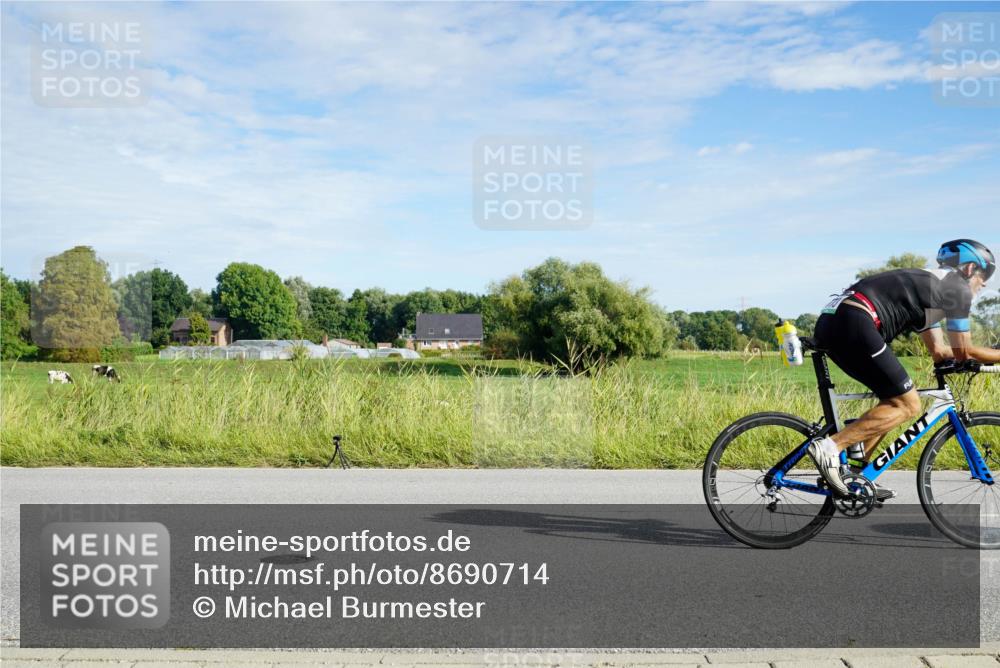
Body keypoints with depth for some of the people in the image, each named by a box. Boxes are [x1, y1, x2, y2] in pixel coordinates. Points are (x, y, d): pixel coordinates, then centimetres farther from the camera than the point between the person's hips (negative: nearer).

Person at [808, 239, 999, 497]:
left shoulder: (929, 285, 34)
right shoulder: (958, 288, 8)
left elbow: (939, 351, 35)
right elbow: (963, 352, 10)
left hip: (830, 321, 10)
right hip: (854, 323, -10)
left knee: (895, 400, 20)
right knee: (908, 406, -3)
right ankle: (830, 447, -15)